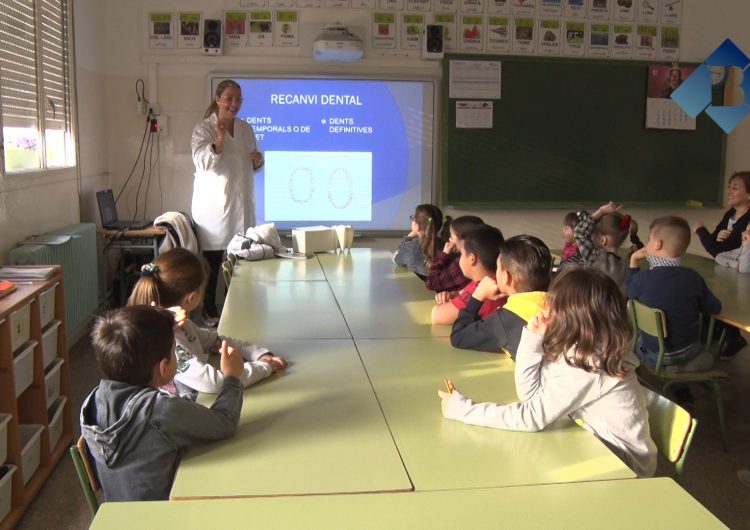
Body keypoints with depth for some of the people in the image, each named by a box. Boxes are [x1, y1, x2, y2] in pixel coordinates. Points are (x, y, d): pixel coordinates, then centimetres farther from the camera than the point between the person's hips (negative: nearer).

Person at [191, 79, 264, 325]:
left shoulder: (246, 128, 11)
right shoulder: (204, 128, -5)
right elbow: (202, 162, -17)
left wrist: (258, 161, -2)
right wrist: (219, 141, -29)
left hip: (241, 202, 5)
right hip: (214, 203, -5)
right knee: (212, 259, 0)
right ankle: (209, 310, 12)